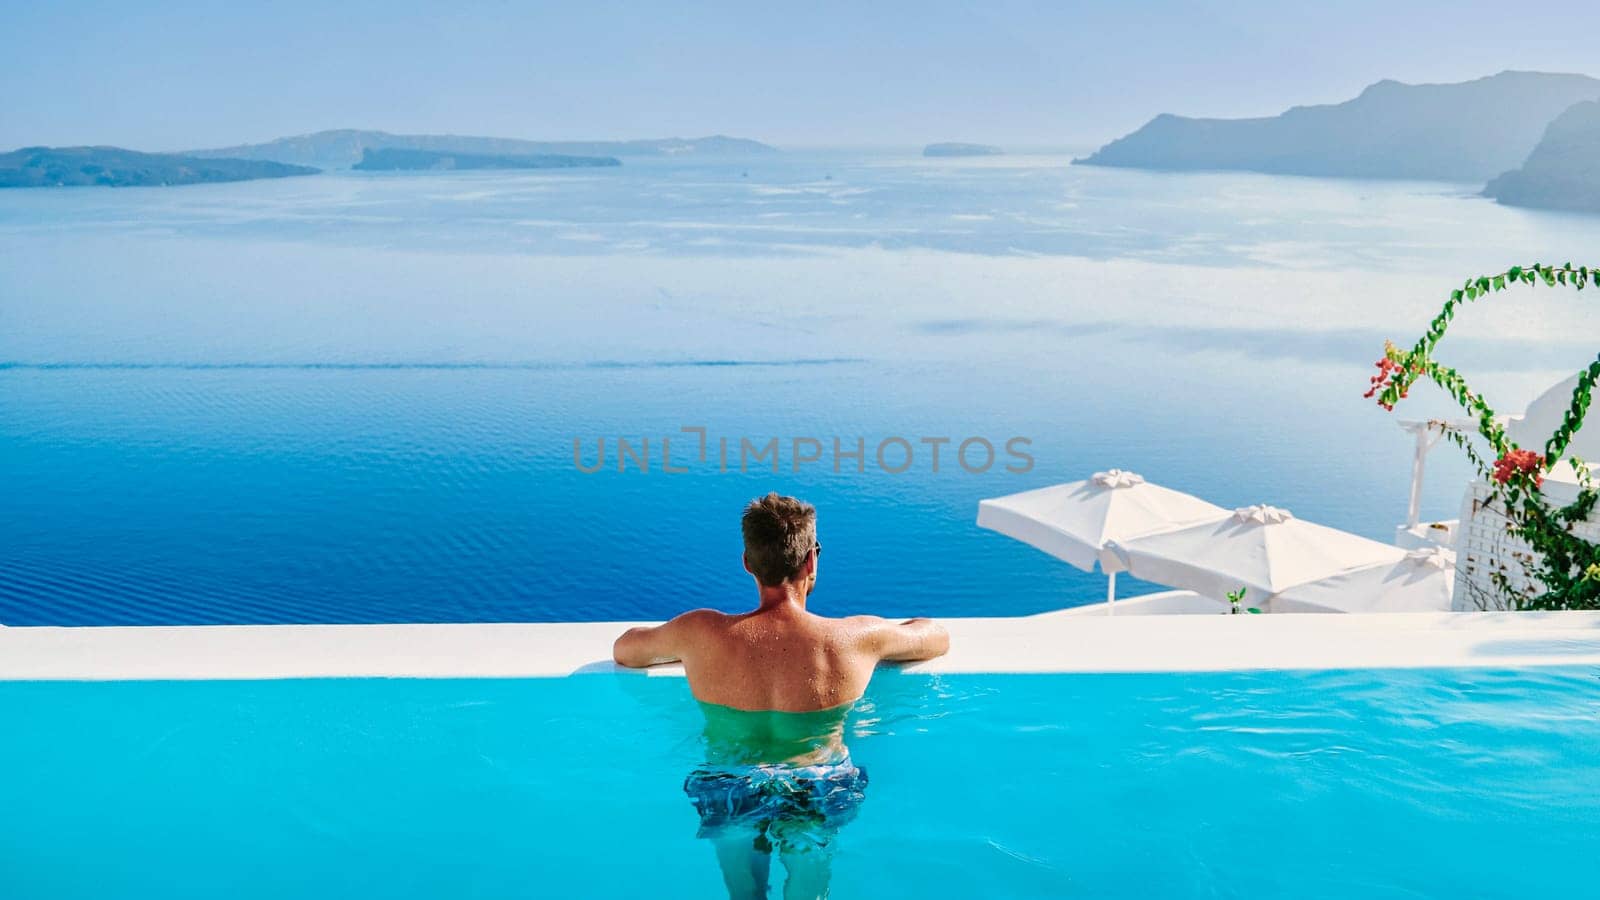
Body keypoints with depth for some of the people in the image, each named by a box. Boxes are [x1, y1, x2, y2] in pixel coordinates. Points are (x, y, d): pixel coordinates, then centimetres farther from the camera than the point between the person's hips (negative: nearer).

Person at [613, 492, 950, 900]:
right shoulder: (856, 638, -17)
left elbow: (623, 649, 5)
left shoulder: (701, 633, -16)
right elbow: (937, 636, 4)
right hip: (818, 802, 0)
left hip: (730, 801, 1)